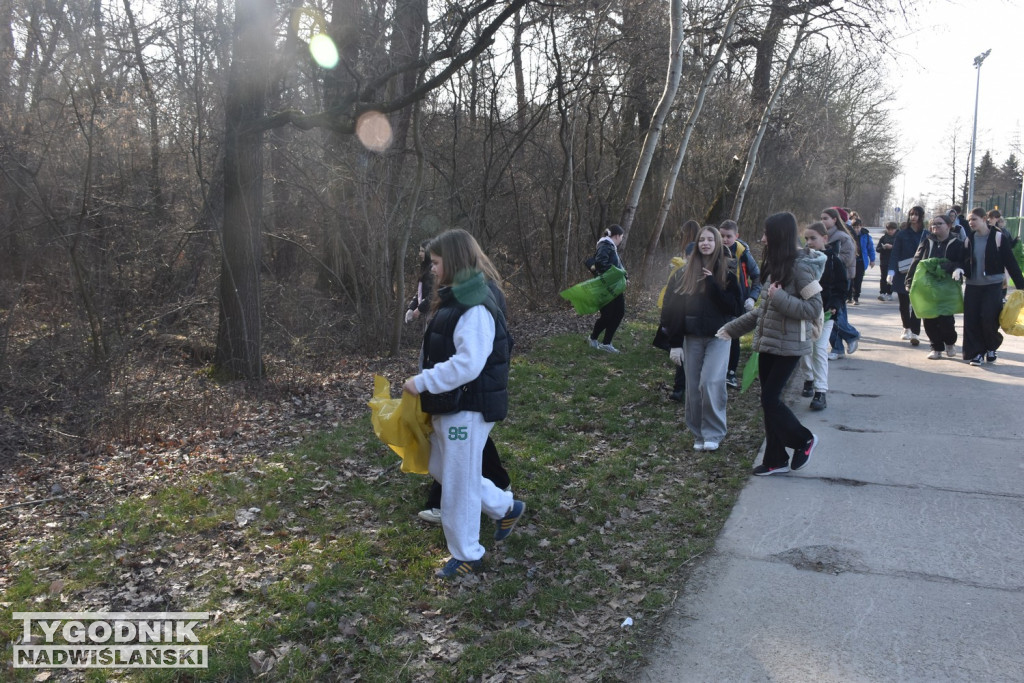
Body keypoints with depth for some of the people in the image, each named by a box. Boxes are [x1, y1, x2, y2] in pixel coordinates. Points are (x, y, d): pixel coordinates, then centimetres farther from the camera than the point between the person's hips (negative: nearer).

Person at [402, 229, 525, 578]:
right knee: (442, 470, 22)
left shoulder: (475, 307, -22)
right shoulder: (454, 299, 10)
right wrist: (427, 383, 5)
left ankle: (466, 555, 21)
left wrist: (422, 383, -22)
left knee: (458, 483, 3)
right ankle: (506, 508, 36)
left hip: (468, 409, -10)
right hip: (449, 405, 10)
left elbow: (468, 364, -29)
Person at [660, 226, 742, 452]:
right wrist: (675, 343, -3)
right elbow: (672, 309, 2)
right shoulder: (684, 274, 3)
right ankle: (698, 435, 18)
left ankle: (713, 434, 1)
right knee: (693, 387, 5)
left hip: (719, 336, -2)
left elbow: (736, 307, -8)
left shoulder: (727, 274, 1)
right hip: (692, 337, 2)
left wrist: (713, 285, -15)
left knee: (711, 382, -13)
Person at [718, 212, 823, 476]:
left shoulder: (800, 266, -15)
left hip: (788, 345, -8)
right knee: (769, 399, 10)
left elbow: (814, 309, -18)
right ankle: (776, 459, 20)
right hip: (767, 342, 8)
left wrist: (780, 297, -24)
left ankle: (803, 440, 17)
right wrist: (732, 327, 16)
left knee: (770, 399, -6)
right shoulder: (775, 264, 10)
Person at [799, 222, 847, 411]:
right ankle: (808, 379, 34)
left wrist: (833, 306, -15)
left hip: (825, 312, -3)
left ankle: (821, 392, -8)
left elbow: (841, 289, -1)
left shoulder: (833, 260, -5)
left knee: (820, 350, -9)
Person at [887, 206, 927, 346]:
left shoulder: (926, 235, 2)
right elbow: (895, 254, -4)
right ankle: (907, 329, 31)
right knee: (904, 304, 11)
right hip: (903, 275, 1)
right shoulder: (902, 234, 1)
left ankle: (915, 333, -6)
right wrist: (891, 271, -16)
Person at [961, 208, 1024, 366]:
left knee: (989, 319, -11)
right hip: (973, 285, 4)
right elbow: (964, 261, 11)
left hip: (993, 285, -4)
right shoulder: (970, 239, 7)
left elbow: (1010, 262, -5)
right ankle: (976, 352, 10)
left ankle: (991, 348, 15)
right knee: (971, 320, -2)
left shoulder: (998, 237, -5)